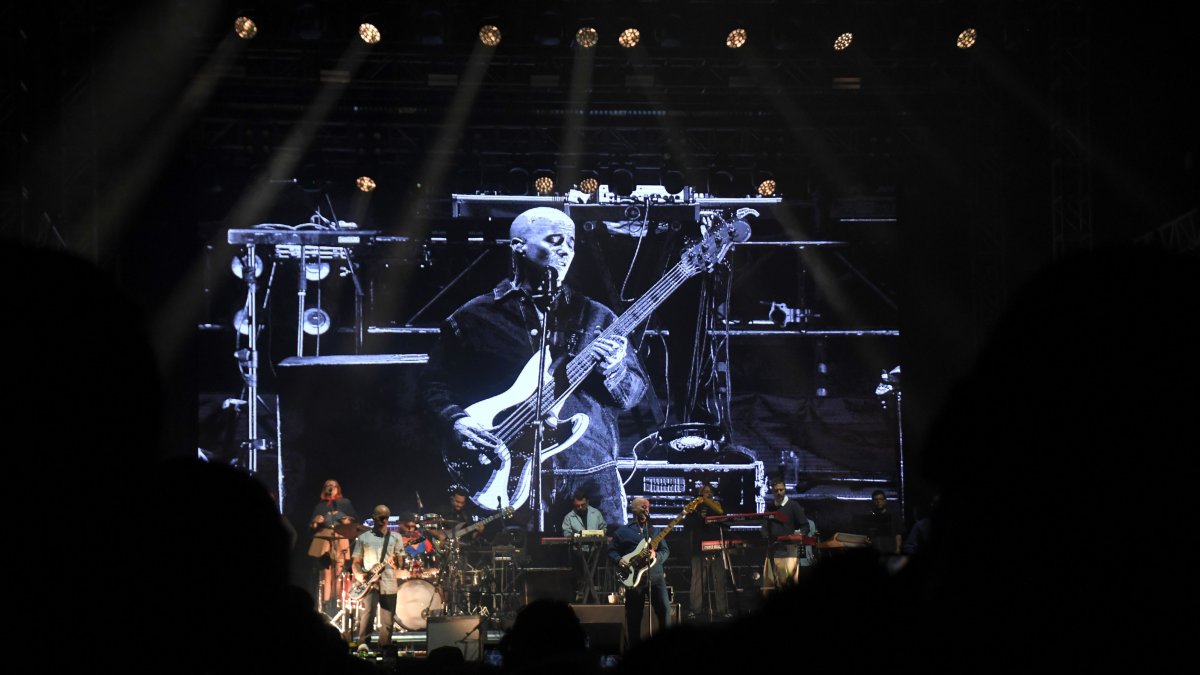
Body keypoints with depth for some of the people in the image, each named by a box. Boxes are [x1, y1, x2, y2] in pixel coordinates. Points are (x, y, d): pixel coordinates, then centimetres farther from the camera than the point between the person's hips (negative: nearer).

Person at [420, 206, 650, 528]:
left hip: (590, 473, 2)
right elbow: (435, 383, 8)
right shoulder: (475, 318, 6)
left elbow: (635, 392, 9)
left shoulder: (595, 316, 11)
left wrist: (613, 371, -12)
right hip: (509, 478, -2)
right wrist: (456, 421, -10)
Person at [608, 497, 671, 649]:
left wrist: (656, 555, -11)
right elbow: (612, 551, 6)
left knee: (664, 610, -8)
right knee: (634, 617, 3)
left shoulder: (654, 530, 14)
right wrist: (619, 560, -13)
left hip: (656, 575, 2)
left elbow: (666, 550, 10)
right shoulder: (622, 531, 7)